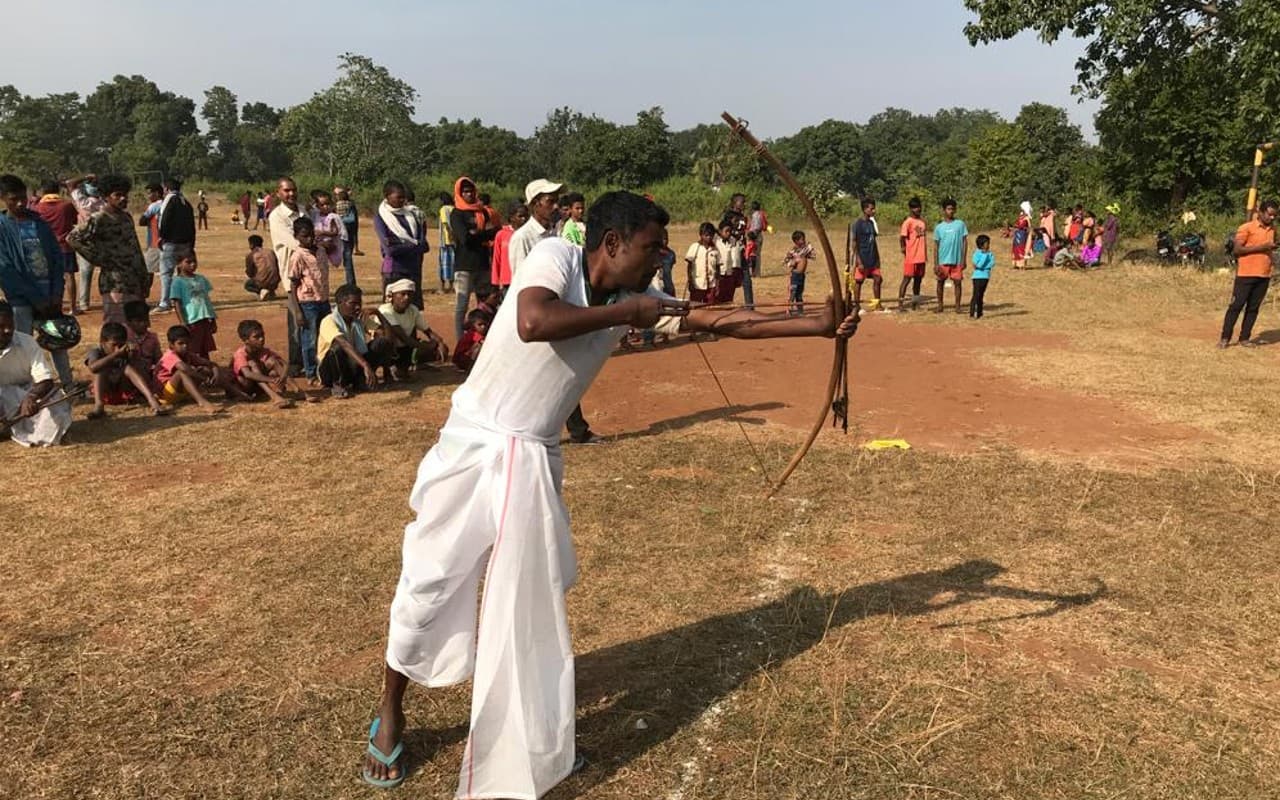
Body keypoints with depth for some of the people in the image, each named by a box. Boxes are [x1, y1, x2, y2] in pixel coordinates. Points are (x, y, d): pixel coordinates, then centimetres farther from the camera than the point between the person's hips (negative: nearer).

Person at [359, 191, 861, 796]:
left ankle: (532, 736, 28)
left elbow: (726, 324, 2)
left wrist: (818, 326, 0)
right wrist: (624, 313, -26)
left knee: (534, 597, 9)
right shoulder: (554, 256, -15)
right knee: (428, 583, 6)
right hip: (474, 446, -5)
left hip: (533, 462, 5)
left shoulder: (635, 298, 0)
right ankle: (390, 714, 30)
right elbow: (532, 323, -35)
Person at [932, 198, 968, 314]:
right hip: (943, 261, 1)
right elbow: (936, 246, 5)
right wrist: (935, 264, -1)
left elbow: (965, 242, 3)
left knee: (958, 282, -1)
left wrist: (964, 260, -3)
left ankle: (958, 306, 7)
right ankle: (940, 305, 19)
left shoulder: (960, 224, 3)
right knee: (941, 282, 7)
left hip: (957, 261, -1)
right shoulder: (939, 227, 5)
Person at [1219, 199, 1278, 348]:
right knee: (1236, 306, -3)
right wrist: (1261, 247, -18)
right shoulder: (1247, 228, -7)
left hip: (1264, 275, 6)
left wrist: (1273, 247, 4)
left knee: (1253, 308, 7)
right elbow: (1237, 249, -13)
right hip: (1246, 274, -6)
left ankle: (1244, 338, 12)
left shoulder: (1273, 229, 12)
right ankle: (1225, 338, 1)